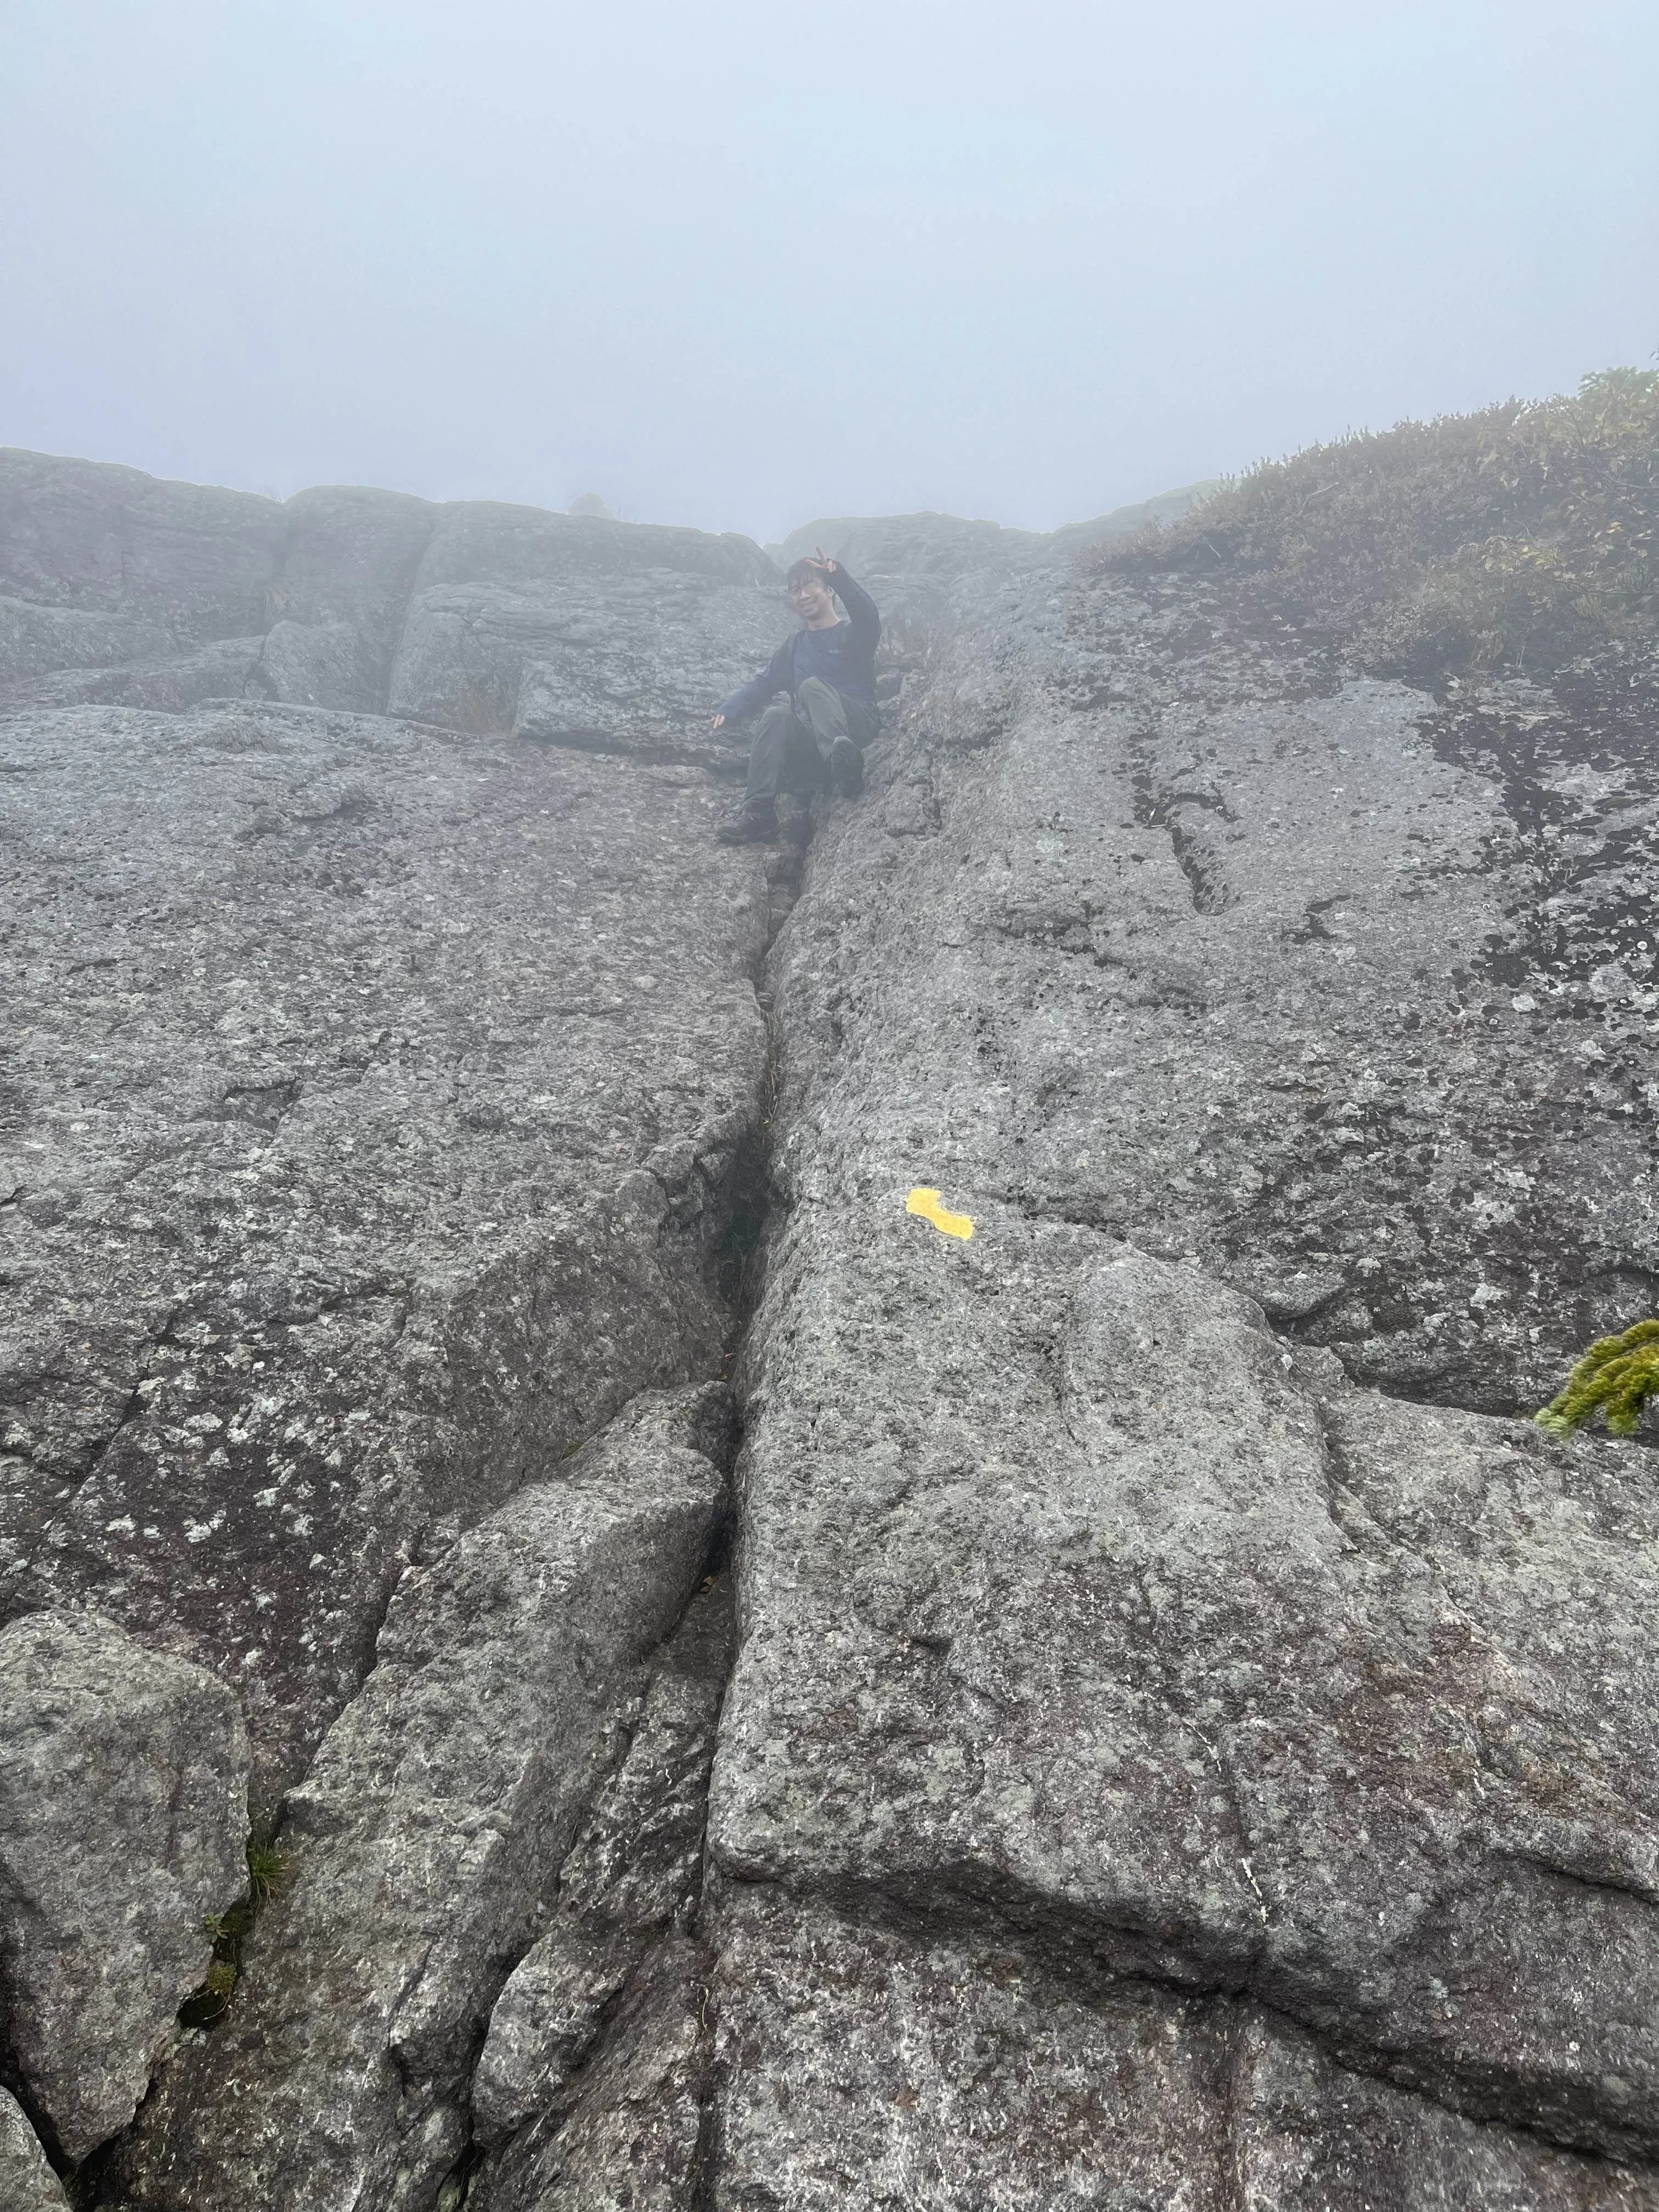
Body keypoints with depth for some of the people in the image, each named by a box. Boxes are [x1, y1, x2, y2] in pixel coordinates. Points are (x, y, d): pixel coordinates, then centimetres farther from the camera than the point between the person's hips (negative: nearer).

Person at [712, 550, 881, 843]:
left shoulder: (851, 635, 3)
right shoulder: (795, 646, 20)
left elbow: (868, 617, -21)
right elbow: (763, 683, 15)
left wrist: (837, 575, -37)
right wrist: (728, 710, -3)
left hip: (859, 725, -4)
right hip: (812, 737, 4)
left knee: (812, 686, -29)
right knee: (776, 715, -26)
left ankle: (844, 759, -59)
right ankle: (759, 814, -37)